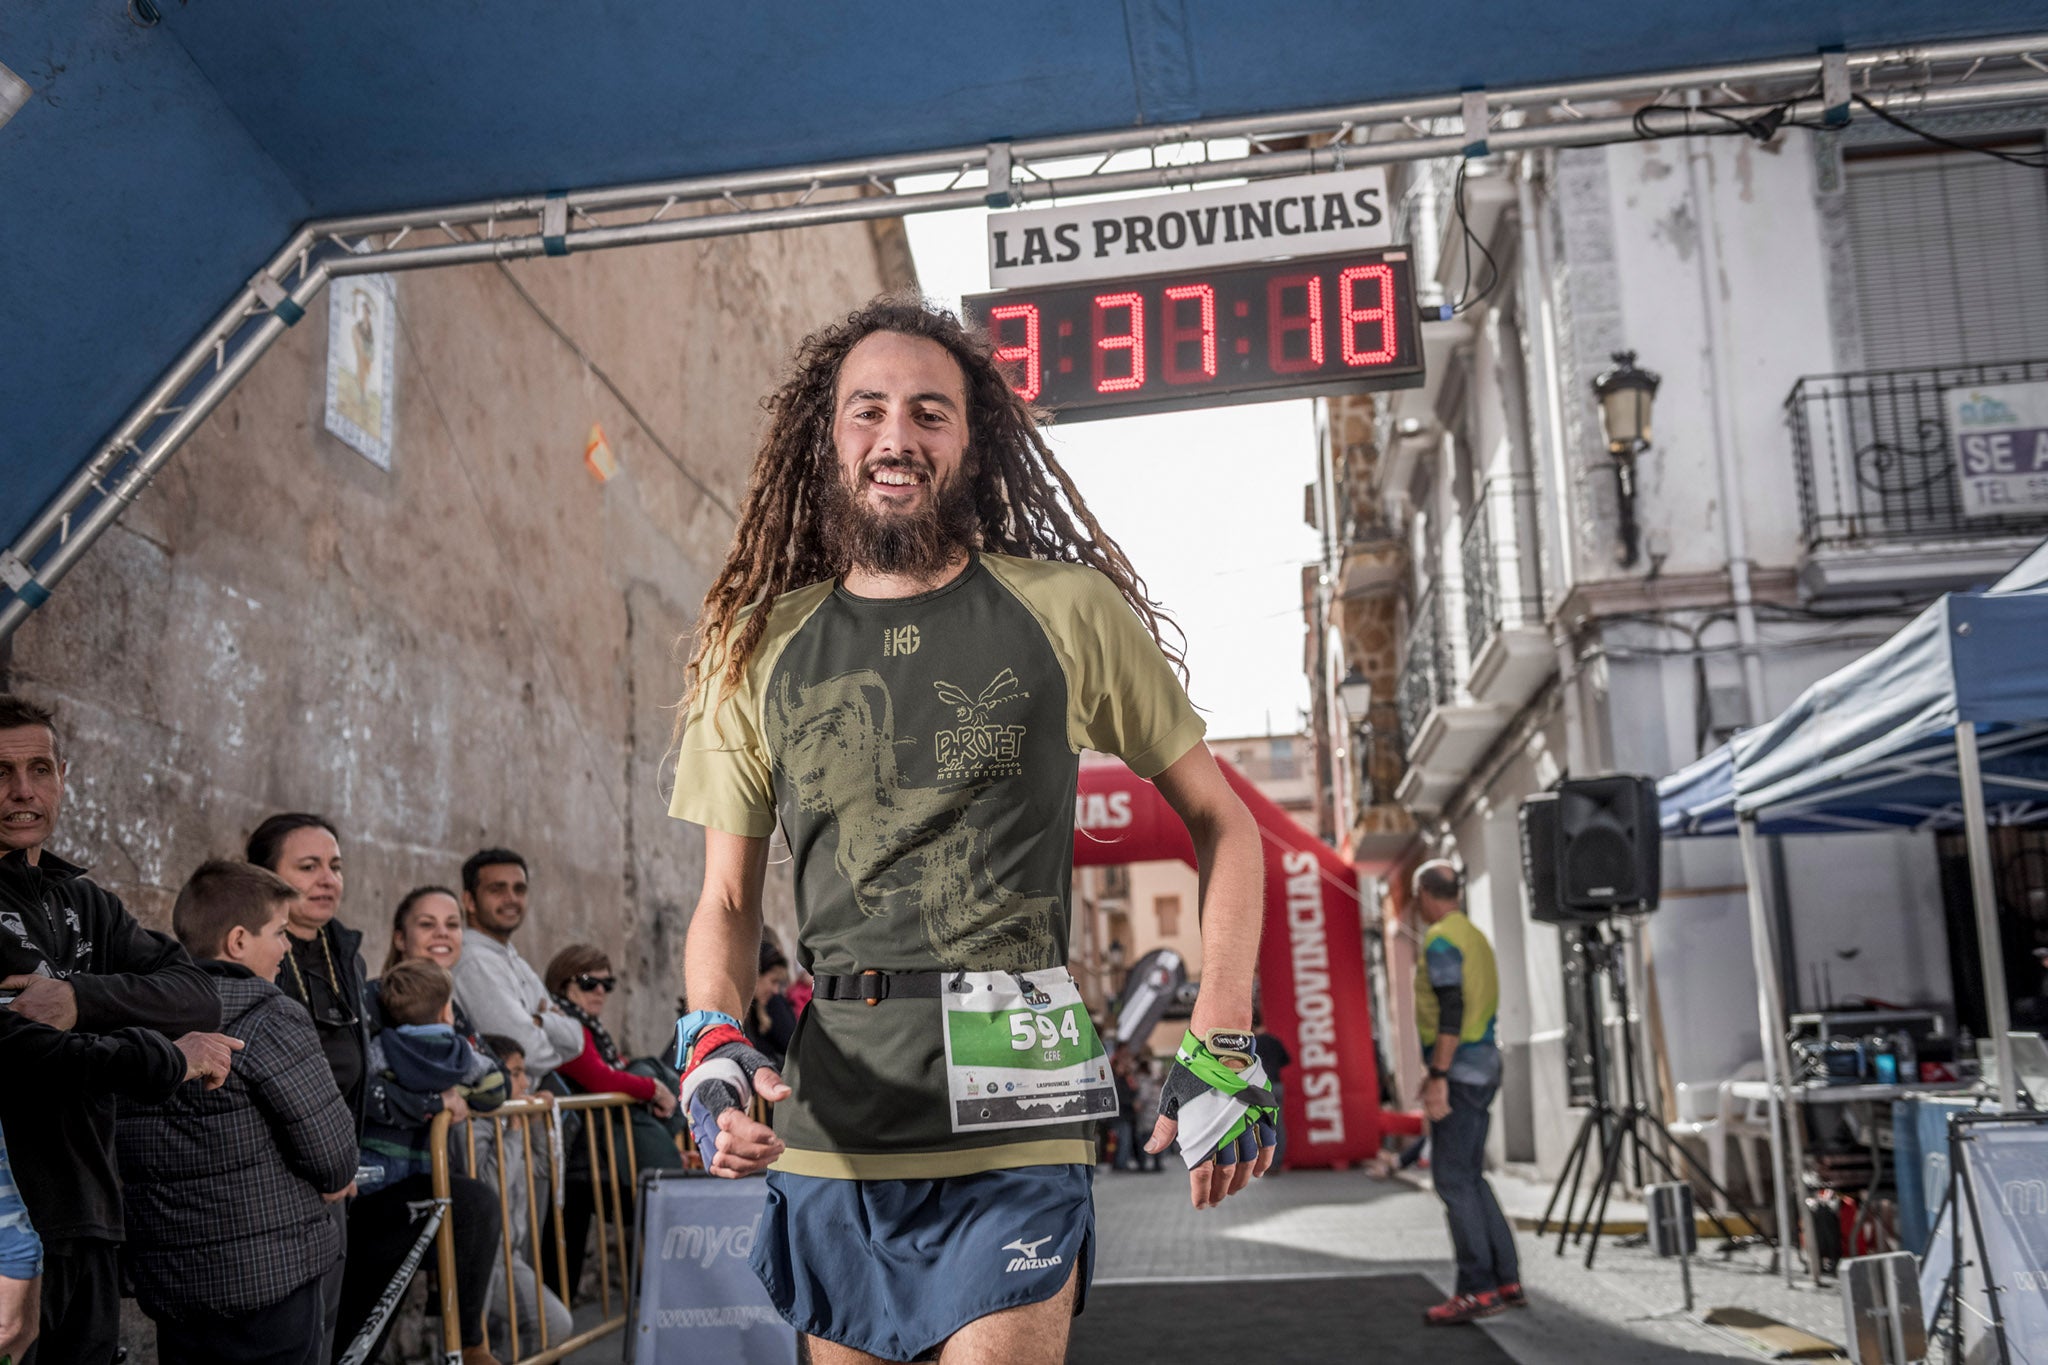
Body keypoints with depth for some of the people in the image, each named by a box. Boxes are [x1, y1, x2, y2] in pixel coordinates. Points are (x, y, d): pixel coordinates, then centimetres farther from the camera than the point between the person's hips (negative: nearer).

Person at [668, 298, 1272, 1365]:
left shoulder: (1066, 610, 0)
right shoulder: (761, 646, 6)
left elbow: (1221, 823, 5)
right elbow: (727, 902, 10)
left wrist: (1221, 1051, -3)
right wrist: (712, 1044, -10)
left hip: (1014, 1133, -3)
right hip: (830, 1137, 3)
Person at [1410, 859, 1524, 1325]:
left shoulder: (1440, 939, -12)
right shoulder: (1475, 936, 16)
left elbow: (1451, 1011, -20)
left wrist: (1438, 1077, -21)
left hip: (1460, 1069, -10)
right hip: (1484, 1064, 10)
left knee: (1453, 1178, -7)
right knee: (1470, 1176, 13)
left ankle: (1478, 1289, -6)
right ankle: (1507, 1281, 13)